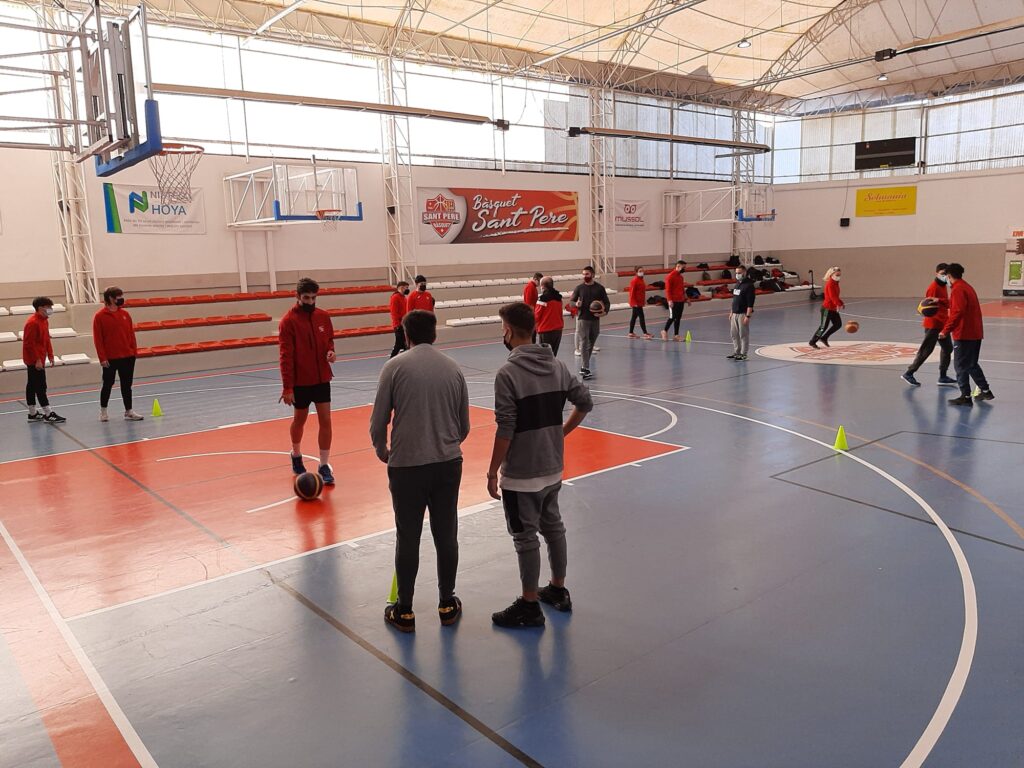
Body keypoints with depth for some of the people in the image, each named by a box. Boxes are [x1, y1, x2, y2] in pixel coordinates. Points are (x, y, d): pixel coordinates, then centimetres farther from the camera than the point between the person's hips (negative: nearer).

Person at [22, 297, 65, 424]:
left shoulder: (44, 320, 10)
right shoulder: (32, 322, -19)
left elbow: (46, 339, 17)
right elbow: (29, 343, -21)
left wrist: (50, 355, 13)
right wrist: (37, 360, -21)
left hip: (38, 359, 10)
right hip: (34, 360, -10)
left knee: (32, 385, 14)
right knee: (40, 386, -7)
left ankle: (33, 413, 20)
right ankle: (48, 414, -4)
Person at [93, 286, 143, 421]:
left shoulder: (125, 314, 6)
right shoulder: (99, 316, -8)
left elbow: (131, 333, 9)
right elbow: (97, 339, -9)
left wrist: (134, 351, 4)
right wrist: (102, 358, -12)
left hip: (127, 357, 4)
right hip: (110, 359, -4)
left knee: (127, 384, 8)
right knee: (108, 384, 8)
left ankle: (129, 411, 13)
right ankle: (103, 411, 23)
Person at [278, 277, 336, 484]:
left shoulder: (323, 316, 0)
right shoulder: (288, 321, -13)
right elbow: (286, 356, -15)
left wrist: (330, 351, -10)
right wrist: (287, 387, -17)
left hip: (322, 378, 3)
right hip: (300, 381, -3)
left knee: (325, 420, -2)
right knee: (300, 419, 15)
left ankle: (324, 466, 7)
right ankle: (296, 456, 40)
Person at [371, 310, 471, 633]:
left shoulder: (395, 366, -5)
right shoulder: (453, 368, 4)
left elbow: (379, 421, -5)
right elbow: (464, 426, 10)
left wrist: (382, 451, 15)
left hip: (406, 465, -3)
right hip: (448, 464, 3)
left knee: (408, 540, 8)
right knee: (446, 536, 13)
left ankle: (404, 612, 21)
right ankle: (447, 605, 27)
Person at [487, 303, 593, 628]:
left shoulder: (508, 373, -19)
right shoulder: (556, 365, 2)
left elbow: (505, 430, -20)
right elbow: (585, 402, 6)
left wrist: (492, 472, -10)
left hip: (521, 474, -7)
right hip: (553, 468, 7)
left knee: (526, 538, 5)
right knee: (554, 527, 20)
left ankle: (529, 606, 18)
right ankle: (558, 590, 35)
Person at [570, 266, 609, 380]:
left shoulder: (599, 288, 3)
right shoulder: (579, 287, 1)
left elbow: (606, 302, 6)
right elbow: (571, 300, 7)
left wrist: (605, 312, -14)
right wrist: (576, 304, -16)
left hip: (595, 319, 3)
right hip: (583, 319, -3)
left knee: (591, 344, 12)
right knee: (584, 343, -10)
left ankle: (583, 366, 25)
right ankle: (585, 369, -14)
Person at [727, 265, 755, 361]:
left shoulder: (748, 285, -12)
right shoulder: (737, 284, 14)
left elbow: (750, 303, -16)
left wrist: (748, 316, -21)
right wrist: (731, 312, 18)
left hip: (743, 313, -8)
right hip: (735, 313, 8)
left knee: (743, 335, -2)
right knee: (734, 334, 11)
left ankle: (743, 354, 5)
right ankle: (736, 352, 21)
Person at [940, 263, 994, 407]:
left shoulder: (957, 289, -13)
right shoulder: (968, 287, 15)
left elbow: (957, 312, -22)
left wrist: (946, 330, -17)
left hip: (964, 335, -9)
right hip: (976, 333, 9)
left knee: (961, 366, -2)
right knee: (972, 364, 20)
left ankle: (966, 397, 2)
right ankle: (985, 391, 25)